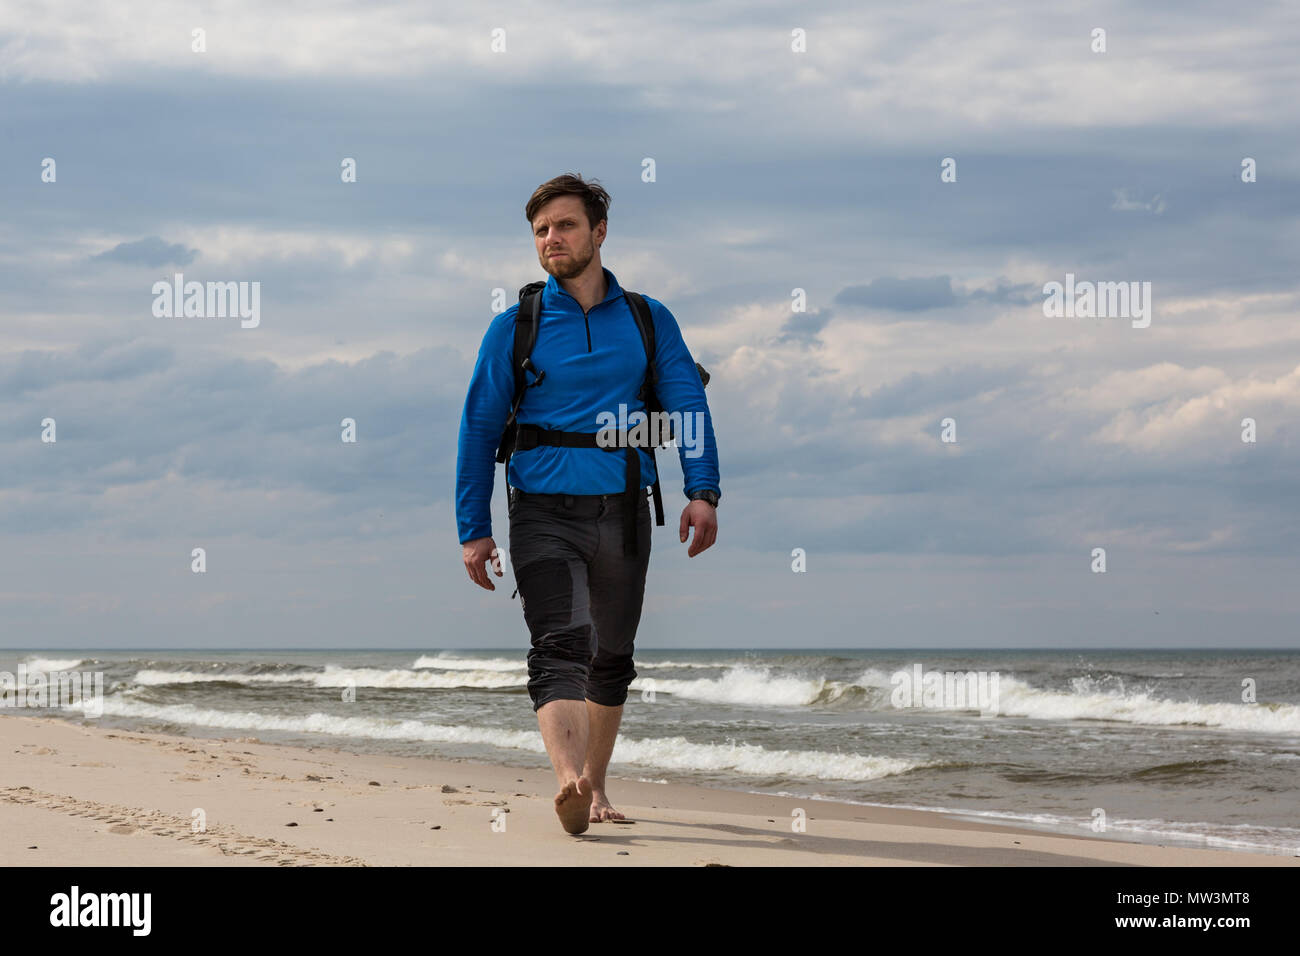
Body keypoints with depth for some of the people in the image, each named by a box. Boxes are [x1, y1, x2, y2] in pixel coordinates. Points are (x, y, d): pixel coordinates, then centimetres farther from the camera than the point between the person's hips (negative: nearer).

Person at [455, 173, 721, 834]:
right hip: (544, 513, -3)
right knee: (559, 645, -20)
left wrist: (702, 492, -13)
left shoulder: (648, 321, 9)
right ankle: (568, 782, -38)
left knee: (612, 656, 13)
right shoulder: (514, 327, 4)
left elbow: (687, 403, 3)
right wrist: (474, 531, -1)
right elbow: (478, 428, 5)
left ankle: (594, 786, 29)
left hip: (622, 511, 3)